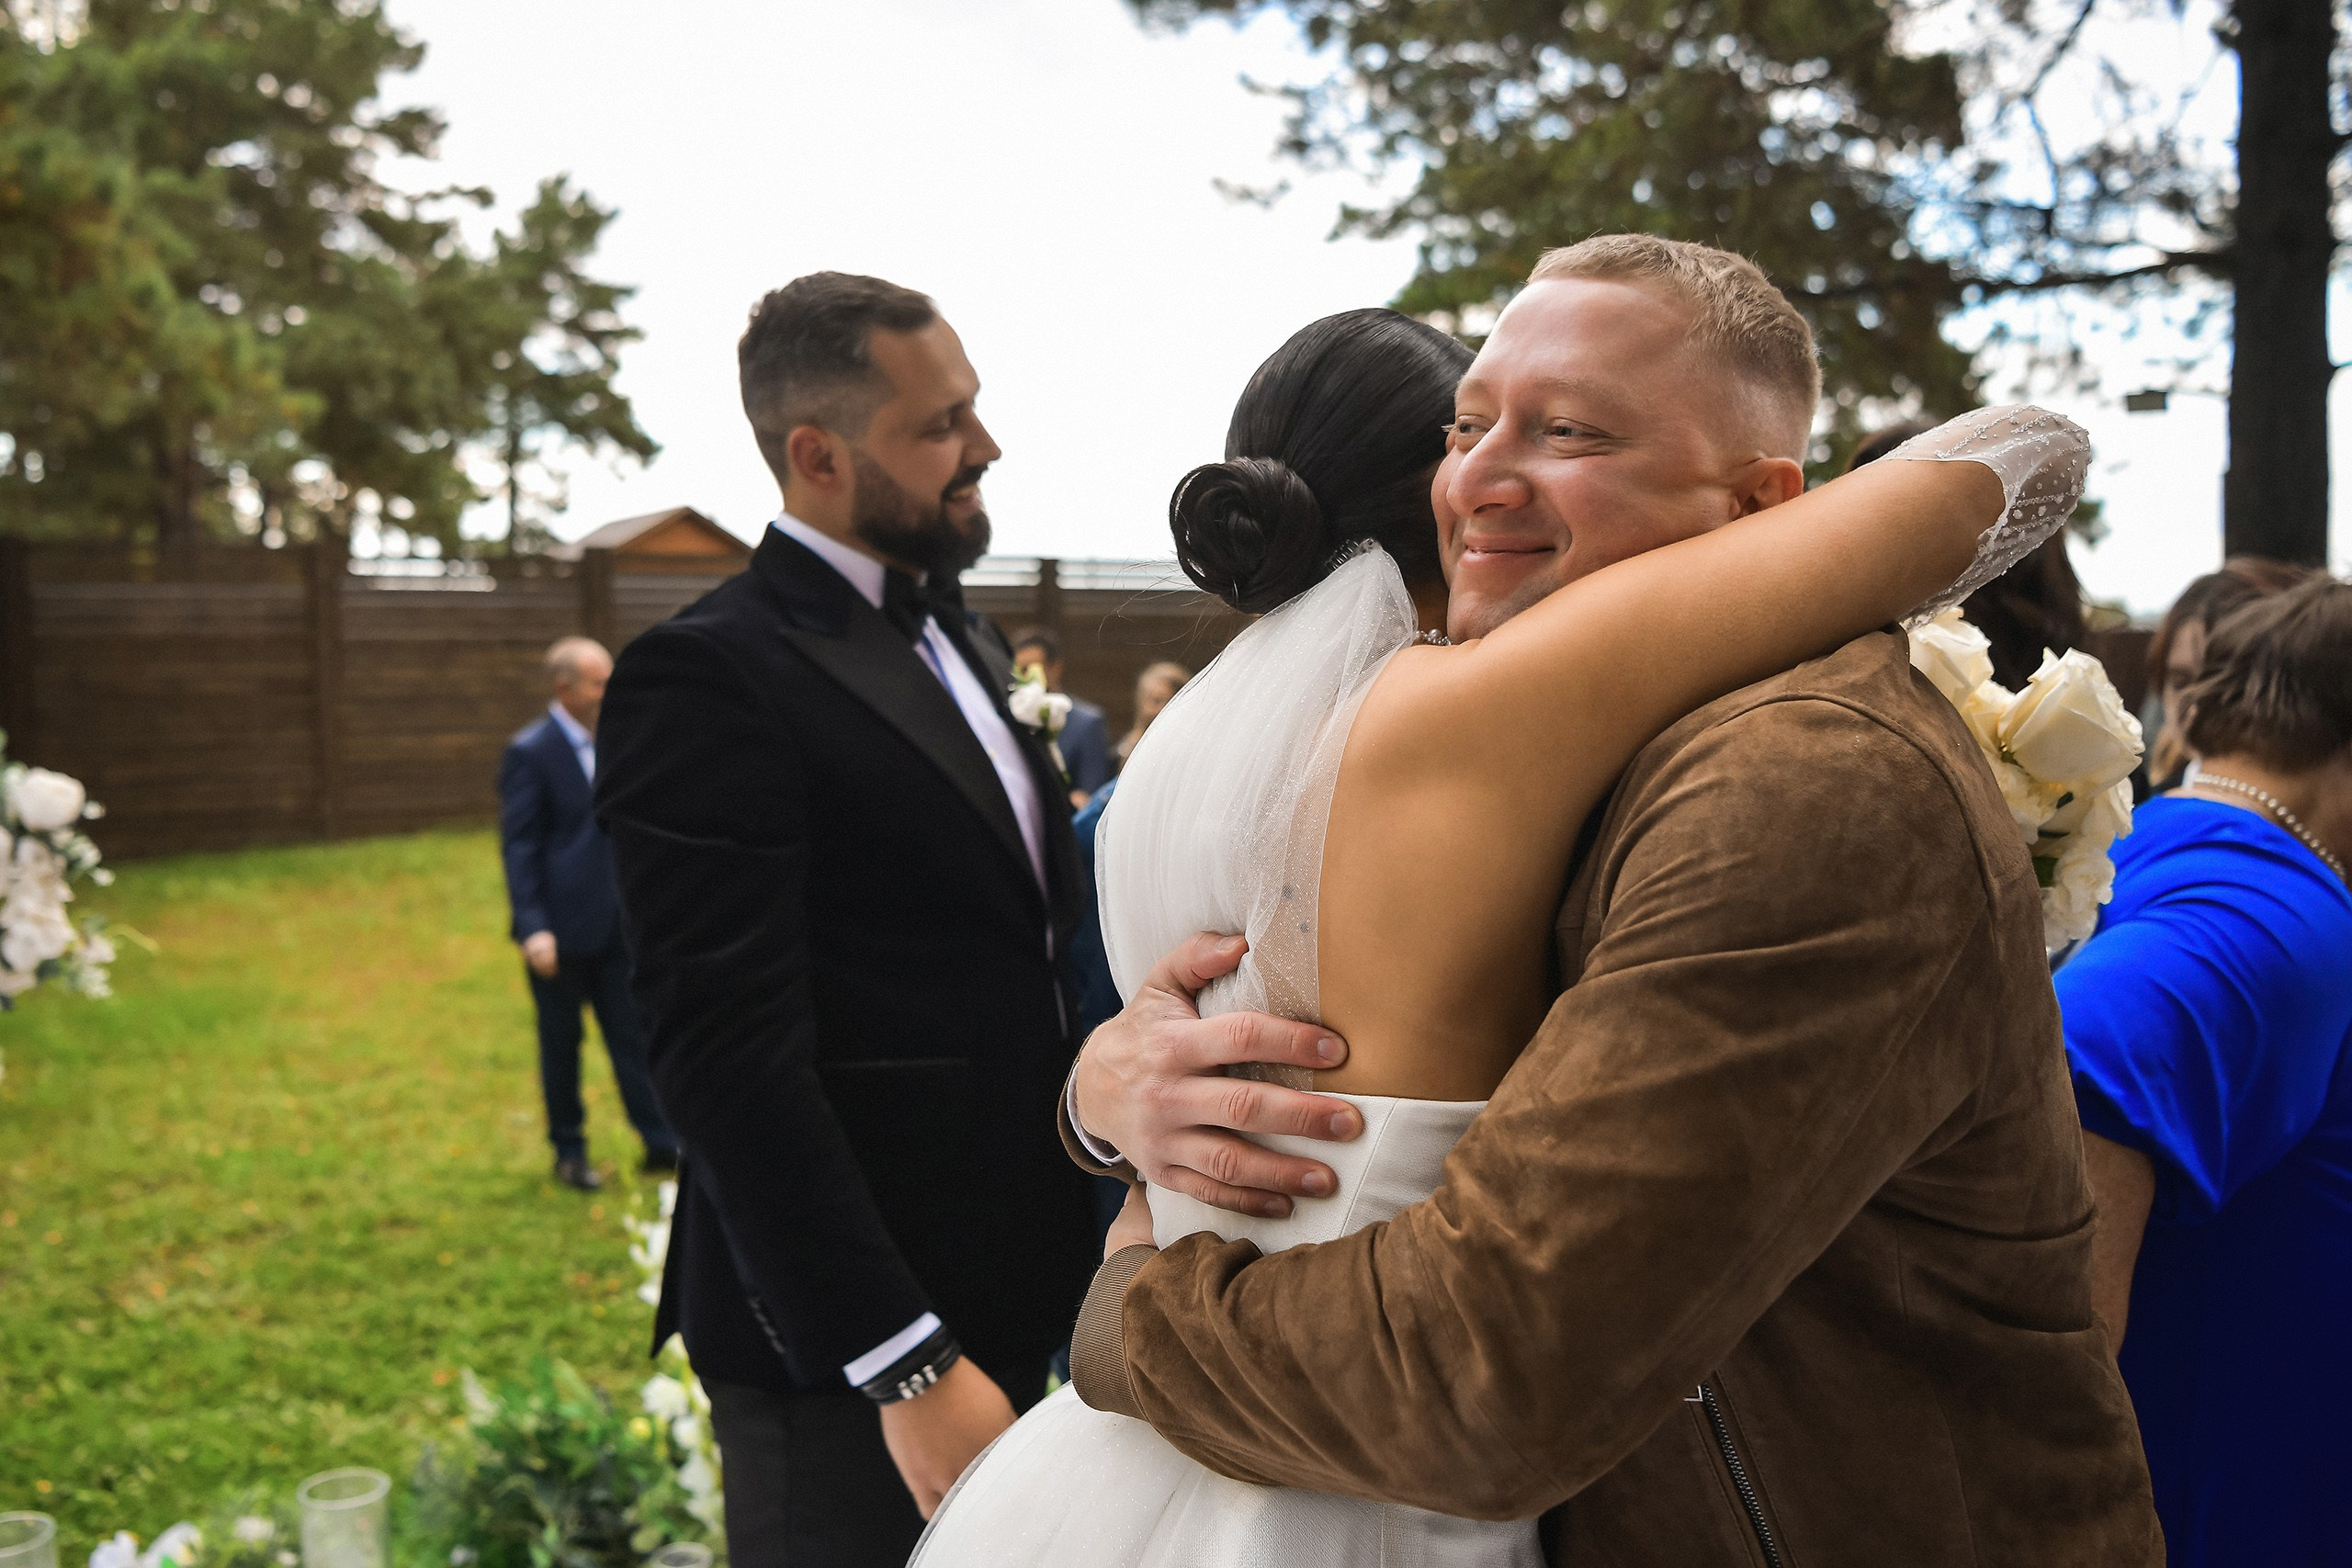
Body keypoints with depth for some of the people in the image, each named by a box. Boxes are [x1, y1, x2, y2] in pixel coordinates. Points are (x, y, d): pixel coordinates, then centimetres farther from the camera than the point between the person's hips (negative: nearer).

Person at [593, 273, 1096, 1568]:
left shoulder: (959, 637, 12)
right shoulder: (709, 679, -16)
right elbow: (729, 1058, -21)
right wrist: (907, 1370, -23)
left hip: (1004, 1300, 8)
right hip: (844, 1346, -8)